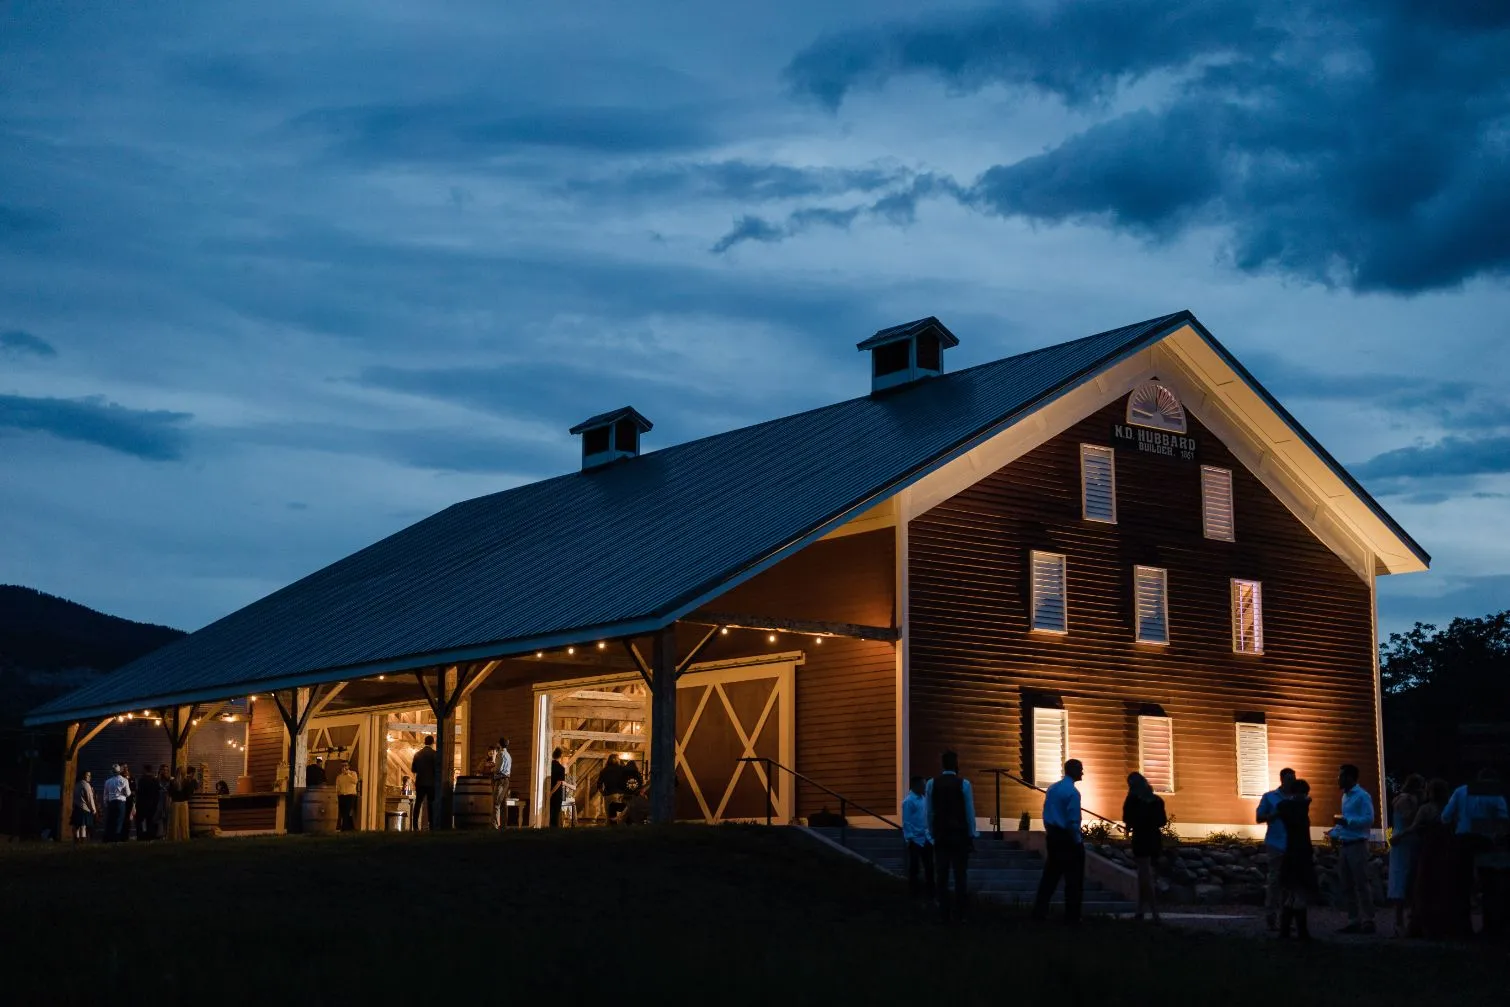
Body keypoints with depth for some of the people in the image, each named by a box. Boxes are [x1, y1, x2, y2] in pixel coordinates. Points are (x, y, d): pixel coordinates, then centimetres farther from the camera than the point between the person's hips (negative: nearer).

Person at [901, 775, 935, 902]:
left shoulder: (924, 798, 7)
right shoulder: (908, 801, -12)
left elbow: (928, 816, 12)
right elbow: (906, 822, -13)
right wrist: (909, 838, -17)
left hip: (927, 838, 6)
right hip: (915, 839, -6)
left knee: (929, 866, 9)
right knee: (914, 867, 3)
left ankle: (929, 891, 19)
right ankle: (913, 893, 13)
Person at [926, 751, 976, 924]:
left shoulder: (932, 784, 0)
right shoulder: (963, 784, -6)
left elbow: (929, 812, 3)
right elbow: (970, 811, -4)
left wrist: (932, 832, 11)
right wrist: (972, 835, 4)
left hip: (940, 834, 2)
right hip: (960, 834, -2)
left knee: (941, 875, 5)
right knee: (960, 874, 1)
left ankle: (944, 913, 5)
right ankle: (959, 913, -1)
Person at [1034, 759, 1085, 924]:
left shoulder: (1052, 789, 9)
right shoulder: (1072, 792, -16)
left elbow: (1046, 814, 13)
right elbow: (1073, 821, -18)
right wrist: (1078, 840, -8)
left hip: (1053, 836, 8)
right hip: (1067, 838, -8)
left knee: (1051, 875, 13)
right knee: (1073, 878, 2)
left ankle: (1040, 911, 12)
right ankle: (1072, 916, 5)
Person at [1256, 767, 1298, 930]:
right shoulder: (1269, 797, 5)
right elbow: (1259, 818, 4)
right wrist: (1276, 814, -9)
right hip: (1276, 844, -3)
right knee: (1274, 880, -1)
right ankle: (1270, 917, 2)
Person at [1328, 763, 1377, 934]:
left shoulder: (1362, 796, -10)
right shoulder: (1345, 796, 17)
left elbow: (1369, 819, -19)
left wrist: (1347, 821, -18)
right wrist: (1333, 833, 12)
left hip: (1357, 845, -9)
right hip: (1344, 845, 9)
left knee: (1361, 884, -7)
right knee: (1347, 886, 9)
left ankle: (1367, 921, -4)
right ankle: (1354, 920, 14)